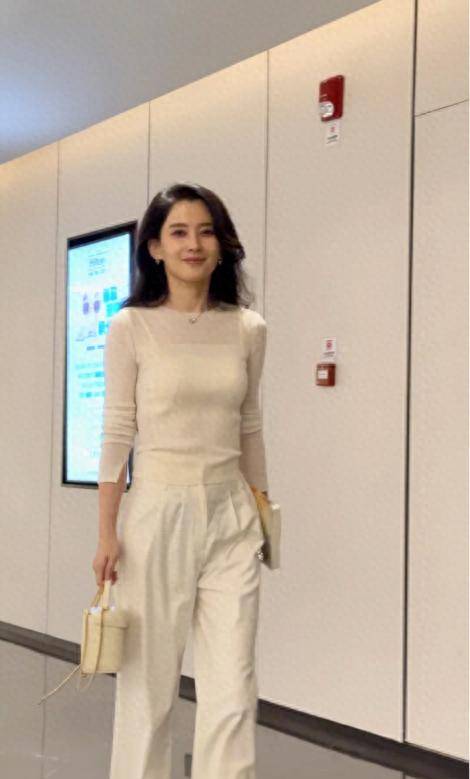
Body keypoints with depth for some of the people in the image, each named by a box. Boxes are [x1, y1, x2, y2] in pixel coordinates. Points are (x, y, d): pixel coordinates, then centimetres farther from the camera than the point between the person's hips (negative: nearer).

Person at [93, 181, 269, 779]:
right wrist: (107, 534, -6)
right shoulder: (131, 327, -4)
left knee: (233, 688, 1)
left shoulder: (248, 329, 4)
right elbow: (117, 433, -4)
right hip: (157, 512, -2)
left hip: (230, 517, 3)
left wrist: (260, 512, 15)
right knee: (149, 680, 7)